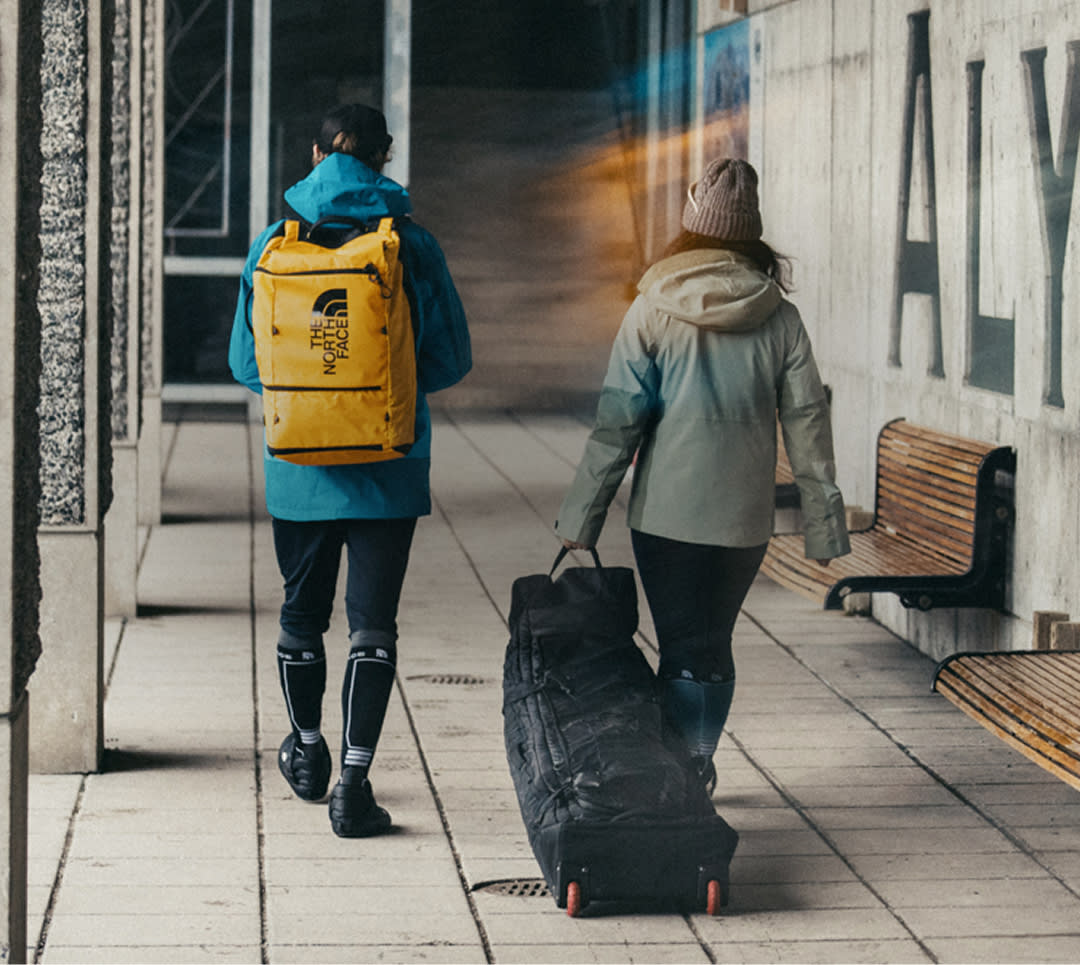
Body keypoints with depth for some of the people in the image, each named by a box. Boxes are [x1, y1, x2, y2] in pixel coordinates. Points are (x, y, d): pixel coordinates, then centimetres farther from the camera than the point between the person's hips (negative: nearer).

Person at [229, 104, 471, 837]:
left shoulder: (274, 245, -2)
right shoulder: (413, 246, -6)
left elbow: (245, 360, 4)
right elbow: (452, 358, -1)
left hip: (299, 467, 2)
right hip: (389, 471, -2)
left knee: (302, 612, 18)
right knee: (374, 623, 1)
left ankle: (310, 752, 36)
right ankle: (354, 782, -6)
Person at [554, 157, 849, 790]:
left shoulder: (652, 312, -5)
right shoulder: (778, 318, 1)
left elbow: (616, 424, -6)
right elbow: (807, 425, 2)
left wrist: (581, 517, 0)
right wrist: (824, 523, 8)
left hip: (666, 512, -2)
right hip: (746, 516, 2)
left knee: (683, 649, 5)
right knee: (714, 644, 14)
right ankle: (697, 768, 16)